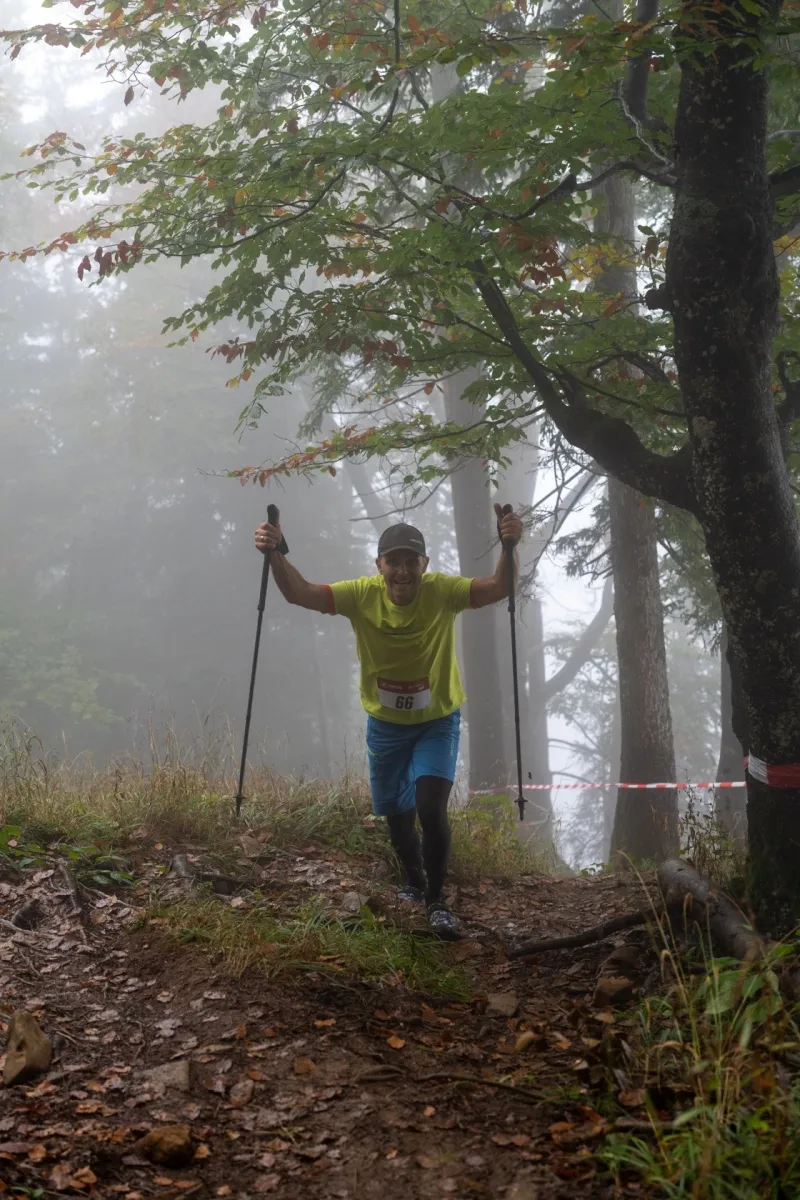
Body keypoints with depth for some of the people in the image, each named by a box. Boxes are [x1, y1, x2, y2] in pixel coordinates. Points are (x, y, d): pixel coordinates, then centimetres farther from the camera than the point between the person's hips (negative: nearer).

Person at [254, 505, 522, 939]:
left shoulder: (442, 591, -22)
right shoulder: (362, 595, -20)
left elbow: (499, 588, -33)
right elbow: (301, 593, -28)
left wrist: (509, 548, -51)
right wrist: (276, 556, -46)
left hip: (437, 722, -2)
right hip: (385, 724, 2)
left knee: (431, 809, -20)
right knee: (397, 816, 18)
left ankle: (436, 900, 1)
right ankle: (414, 882, 48)